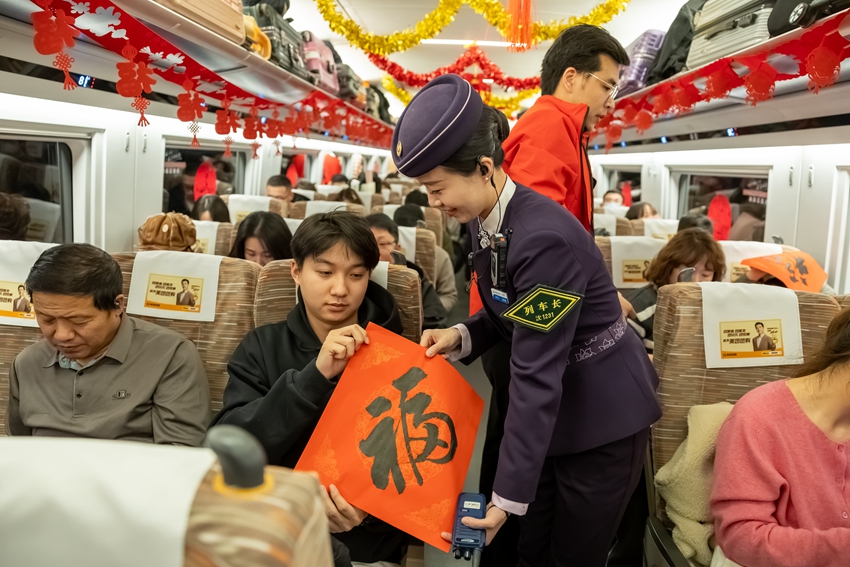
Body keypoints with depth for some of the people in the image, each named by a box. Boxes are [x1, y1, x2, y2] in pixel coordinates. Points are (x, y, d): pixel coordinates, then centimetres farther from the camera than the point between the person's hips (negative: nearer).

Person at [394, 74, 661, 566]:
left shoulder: (544, 238, -30)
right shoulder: (487, 222, -2)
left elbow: (535, 378, -28)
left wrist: (508, 496, -22)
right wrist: (462, 336, -8)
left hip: (605, 416, -8)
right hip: (560, 410, 8)